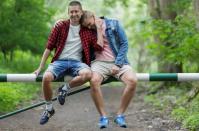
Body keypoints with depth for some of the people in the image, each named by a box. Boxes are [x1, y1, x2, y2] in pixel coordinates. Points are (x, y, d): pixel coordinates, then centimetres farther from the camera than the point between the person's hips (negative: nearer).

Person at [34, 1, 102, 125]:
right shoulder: (60, 26, 4)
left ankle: (65, 89, -6)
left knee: (88, 74, -36)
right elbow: (49, 47, 7)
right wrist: (40, 68, 5)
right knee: (46, 77, -33)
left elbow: (99, 47, -4)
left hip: (77, 62, 1)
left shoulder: (88, 29, 7)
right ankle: (49, 108, -7)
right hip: (60, 61, 0)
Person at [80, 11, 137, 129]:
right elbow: (99, 47, -3)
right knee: (94, 81, -35)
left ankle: (120, 115, -13)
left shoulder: (114, 24, 5)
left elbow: (124, 44, 1)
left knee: (132, 80, -30)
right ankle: (103, 116, -20)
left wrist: (117, 64, -9)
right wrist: (98, 29, -7)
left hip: (118, 62, 0)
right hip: (100, 62, 0)